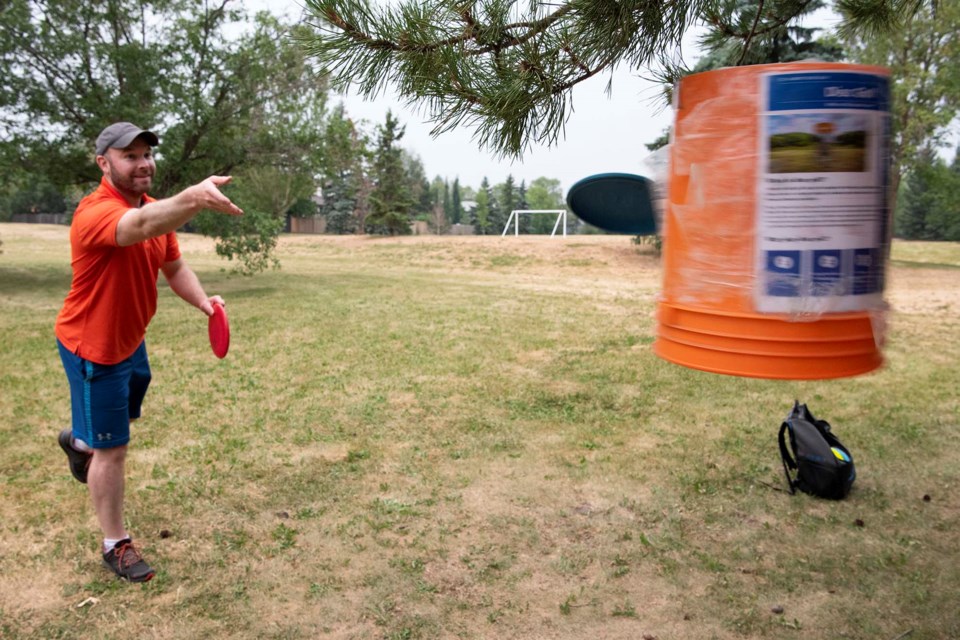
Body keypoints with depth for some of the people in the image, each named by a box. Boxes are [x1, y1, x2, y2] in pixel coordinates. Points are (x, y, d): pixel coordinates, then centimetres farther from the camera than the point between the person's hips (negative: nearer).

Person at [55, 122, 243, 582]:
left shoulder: (156, 209, -2)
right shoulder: (96, 212, -29)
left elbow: (174, 267, 4)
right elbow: (140, 226, -52)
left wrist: (202, 301, -17)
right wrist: (193, 199, -72)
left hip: (130, 339, 9)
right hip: (93, 348, -8)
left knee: (124, 416, 31)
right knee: (113, 449, 1)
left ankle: (79, 441, 64)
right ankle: (115, 545, 19)